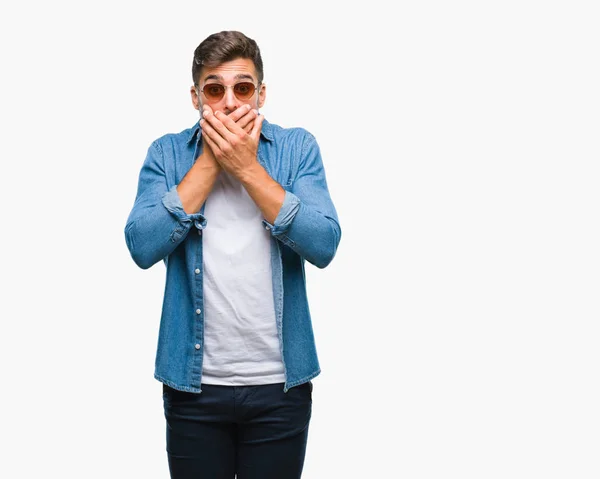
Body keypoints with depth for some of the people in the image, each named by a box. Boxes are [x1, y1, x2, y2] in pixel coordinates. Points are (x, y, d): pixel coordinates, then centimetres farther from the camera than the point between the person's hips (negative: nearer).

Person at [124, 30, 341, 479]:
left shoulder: (298, 147, -2)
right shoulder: (167, 152, 0)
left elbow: (323, 246, -14)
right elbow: (142, 248, -13)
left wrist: (247, 166, -17)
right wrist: (208, 162, -15)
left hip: (281, 382, 0)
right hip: (194, 383, 0)